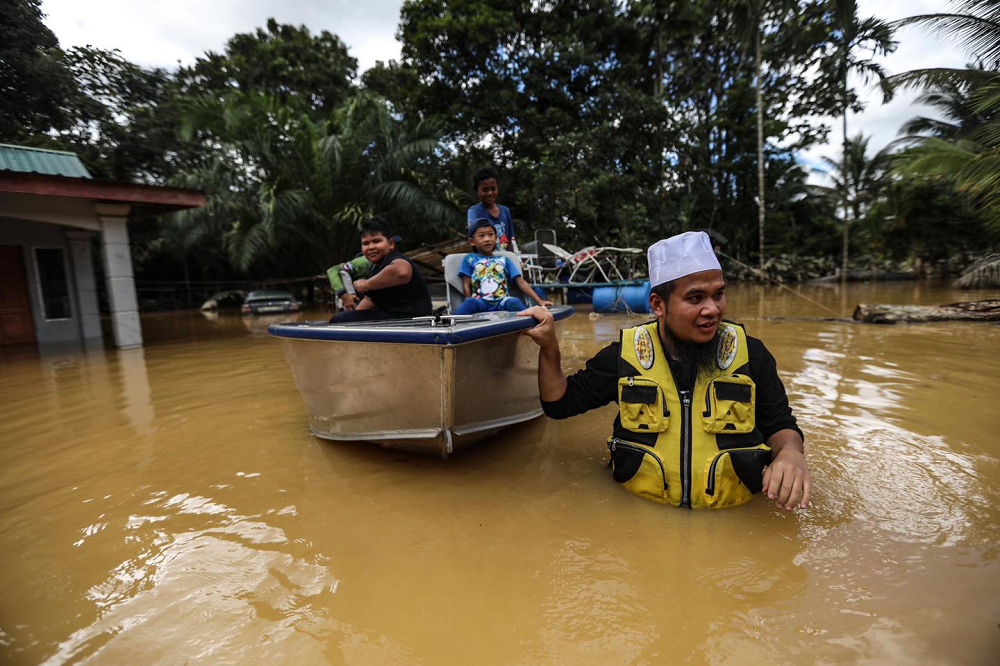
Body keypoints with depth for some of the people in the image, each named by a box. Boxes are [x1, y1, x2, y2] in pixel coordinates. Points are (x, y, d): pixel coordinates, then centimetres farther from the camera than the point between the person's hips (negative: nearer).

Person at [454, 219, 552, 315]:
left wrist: (539, 301, 4)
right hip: (480, 301, -1)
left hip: (502, 301, 2)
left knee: (514, 301, -33)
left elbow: (521, 282, 13)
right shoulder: (470, 259, 16)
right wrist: (471, 306, -2)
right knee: (469, 302, -37)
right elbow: (466, 286, 11)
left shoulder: (504, 260, 20)